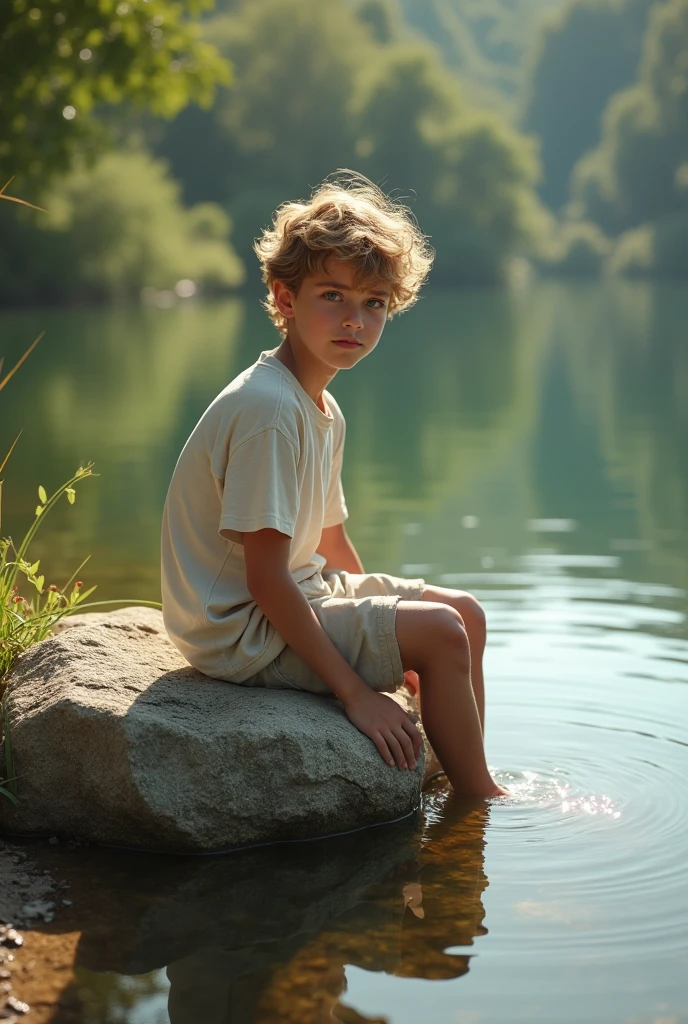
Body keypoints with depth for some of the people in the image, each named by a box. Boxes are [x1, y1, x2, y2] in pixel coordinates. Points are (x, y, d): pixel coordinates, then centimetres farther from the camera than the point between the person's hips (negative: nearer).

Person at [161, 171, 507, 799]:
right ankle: (480, 796, 6)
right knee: (440, 631, -14)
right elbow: (265, 579, -26)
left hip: (302, 595, 10)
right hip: (241, 630, -10)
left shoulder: (324, 411, 7)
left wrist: (389, 637, 13)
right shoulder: (268, 410, -24)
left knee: (466, 611, 10)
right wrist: (355, 690, -23)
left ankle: (467, 784, 18)